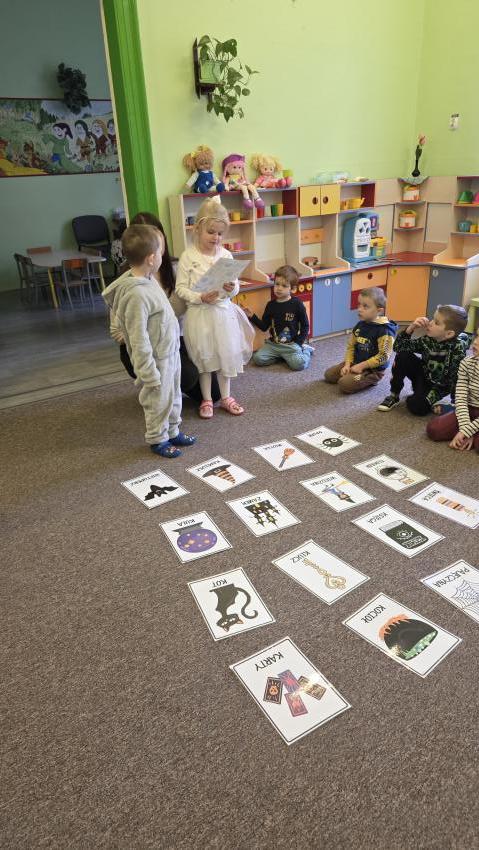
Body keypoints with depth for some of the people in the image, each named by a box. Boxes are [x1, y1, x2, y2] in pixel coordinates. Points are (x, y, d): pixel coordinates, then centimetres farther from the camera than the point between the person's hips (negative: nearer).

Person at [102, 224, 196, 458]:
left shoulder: (148, 279, 0)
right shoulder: (136, 294, -29)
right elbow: (139, 339, -25)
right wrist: (149, 373, -21)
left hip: (170, 352, 9)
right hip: (157, 359, -9)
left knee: (173, 397, 23)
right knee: (159, 402, 10)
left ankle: (173, 431, 41)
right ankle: (157, 439, 30)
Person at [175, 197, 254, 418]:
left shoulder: (226, 255, 3)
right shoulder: (188, 256, -8)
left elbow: (235, 287, 7)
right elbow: (181, 288, -8)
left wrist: (232, 288, -16)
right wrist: (201, 298, -21)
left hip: (223, 311, 3)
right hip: (199, 314, -3)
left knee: (226, 354, 10)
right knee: (204, 357, 8)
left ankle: (226, 397, 27)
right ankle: (206, 399, 23)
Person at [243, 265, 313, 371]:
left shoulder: (297, 304, -5)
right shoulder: (271, 305, 5)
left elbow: (305, 326, 0)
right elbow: (264, 326, 9)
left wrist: (298, 343, -7)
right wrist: (252, 316, -3)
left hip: (291, 344, -4)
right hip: (273, 343, 4)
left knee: (299, 364, -27)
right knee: (258, 358, -17)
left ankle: (305, 350, 9)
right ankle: (281, 356, 8)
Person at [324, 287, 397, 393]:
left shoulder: (384, 330, -22)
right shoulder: (359, 325, 2)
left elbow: (383, 356, -23)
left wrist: (361, 366, -20)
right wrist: (347, 364, -6)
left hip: (373, 369, -8)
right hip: (355, 364, 8)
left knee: (345, 384, -25)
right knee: (328, 375, 4)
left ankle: (371, 380, -1)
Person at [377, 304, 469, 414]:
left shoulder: (458, 348, -28)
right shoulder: (428, 339, -14)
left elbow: (457, 378, -25)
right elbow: (398, 347, -10)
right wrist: (411, 327, -23)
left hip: (439, 386, -5)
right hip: (423, 375, 5)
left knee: (416, 406, -31)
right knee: (402, 355, -20)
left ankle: (429, 399, 6)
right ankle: (394, 396, -7)